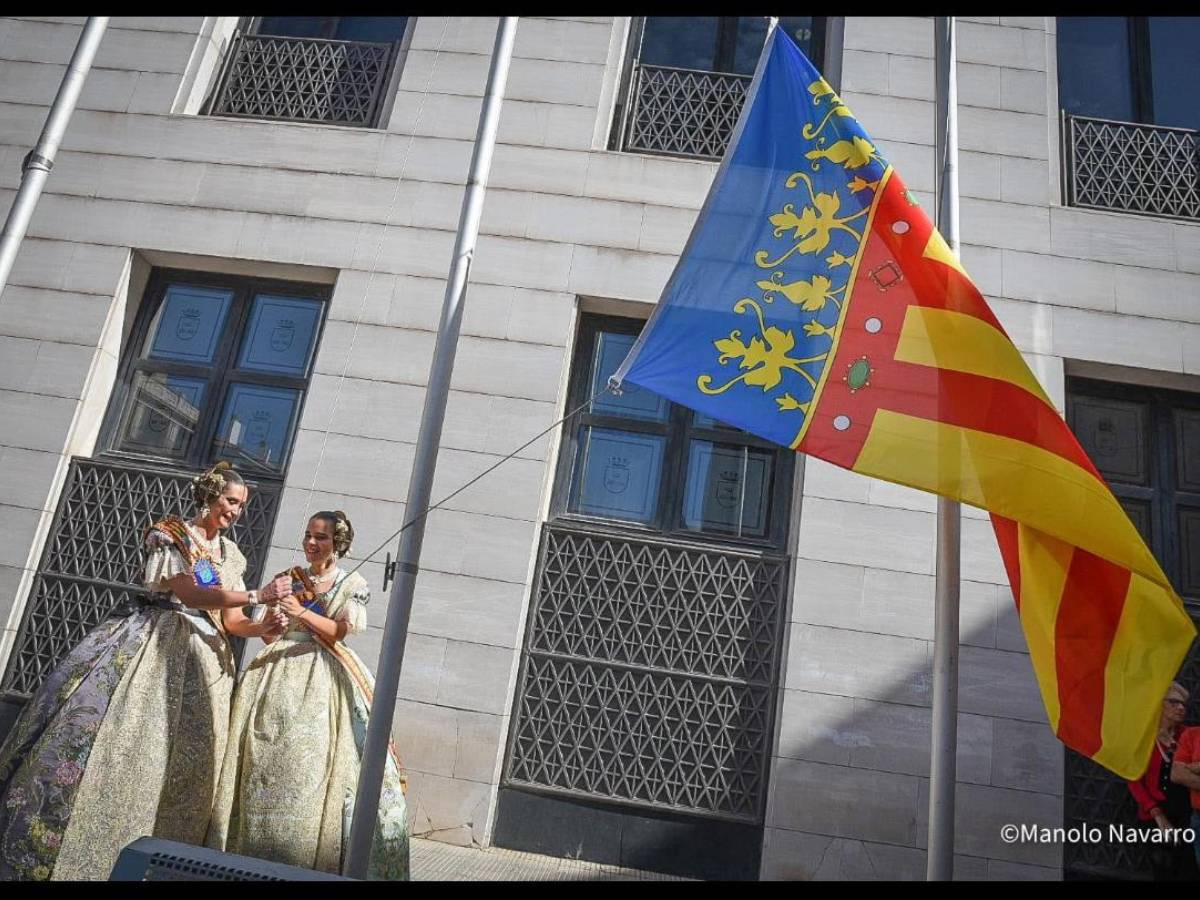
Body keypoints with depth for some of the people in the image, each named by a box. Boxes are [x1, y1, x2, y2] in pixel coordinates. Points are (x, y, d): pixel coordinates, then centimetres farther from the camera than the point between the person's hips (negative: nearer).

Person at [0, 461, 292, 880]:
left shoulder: (230, 553, 12)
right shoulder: (171, 533, -5)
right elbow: (190, 594, -16)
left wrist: (264, 627, -8)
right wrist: (258, 595, -20)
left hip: (201, 654, 6)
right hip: (152, 640, -5)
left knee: (184, 754, 4)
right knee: (105, 723, -14)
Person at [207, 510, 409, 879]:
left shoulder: (353, 583, 3)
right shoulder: (290, 578, 13)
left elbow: (339, 632, -8)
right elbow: (269, 634, 14)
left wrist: (301, 612, -19)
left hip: (324, 678, -3)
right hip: (281, 671, 4)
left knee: (311, 760, -8)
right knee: (267, 757, 1)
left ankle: (307, 853, 2)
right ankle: (257, 847, 12)